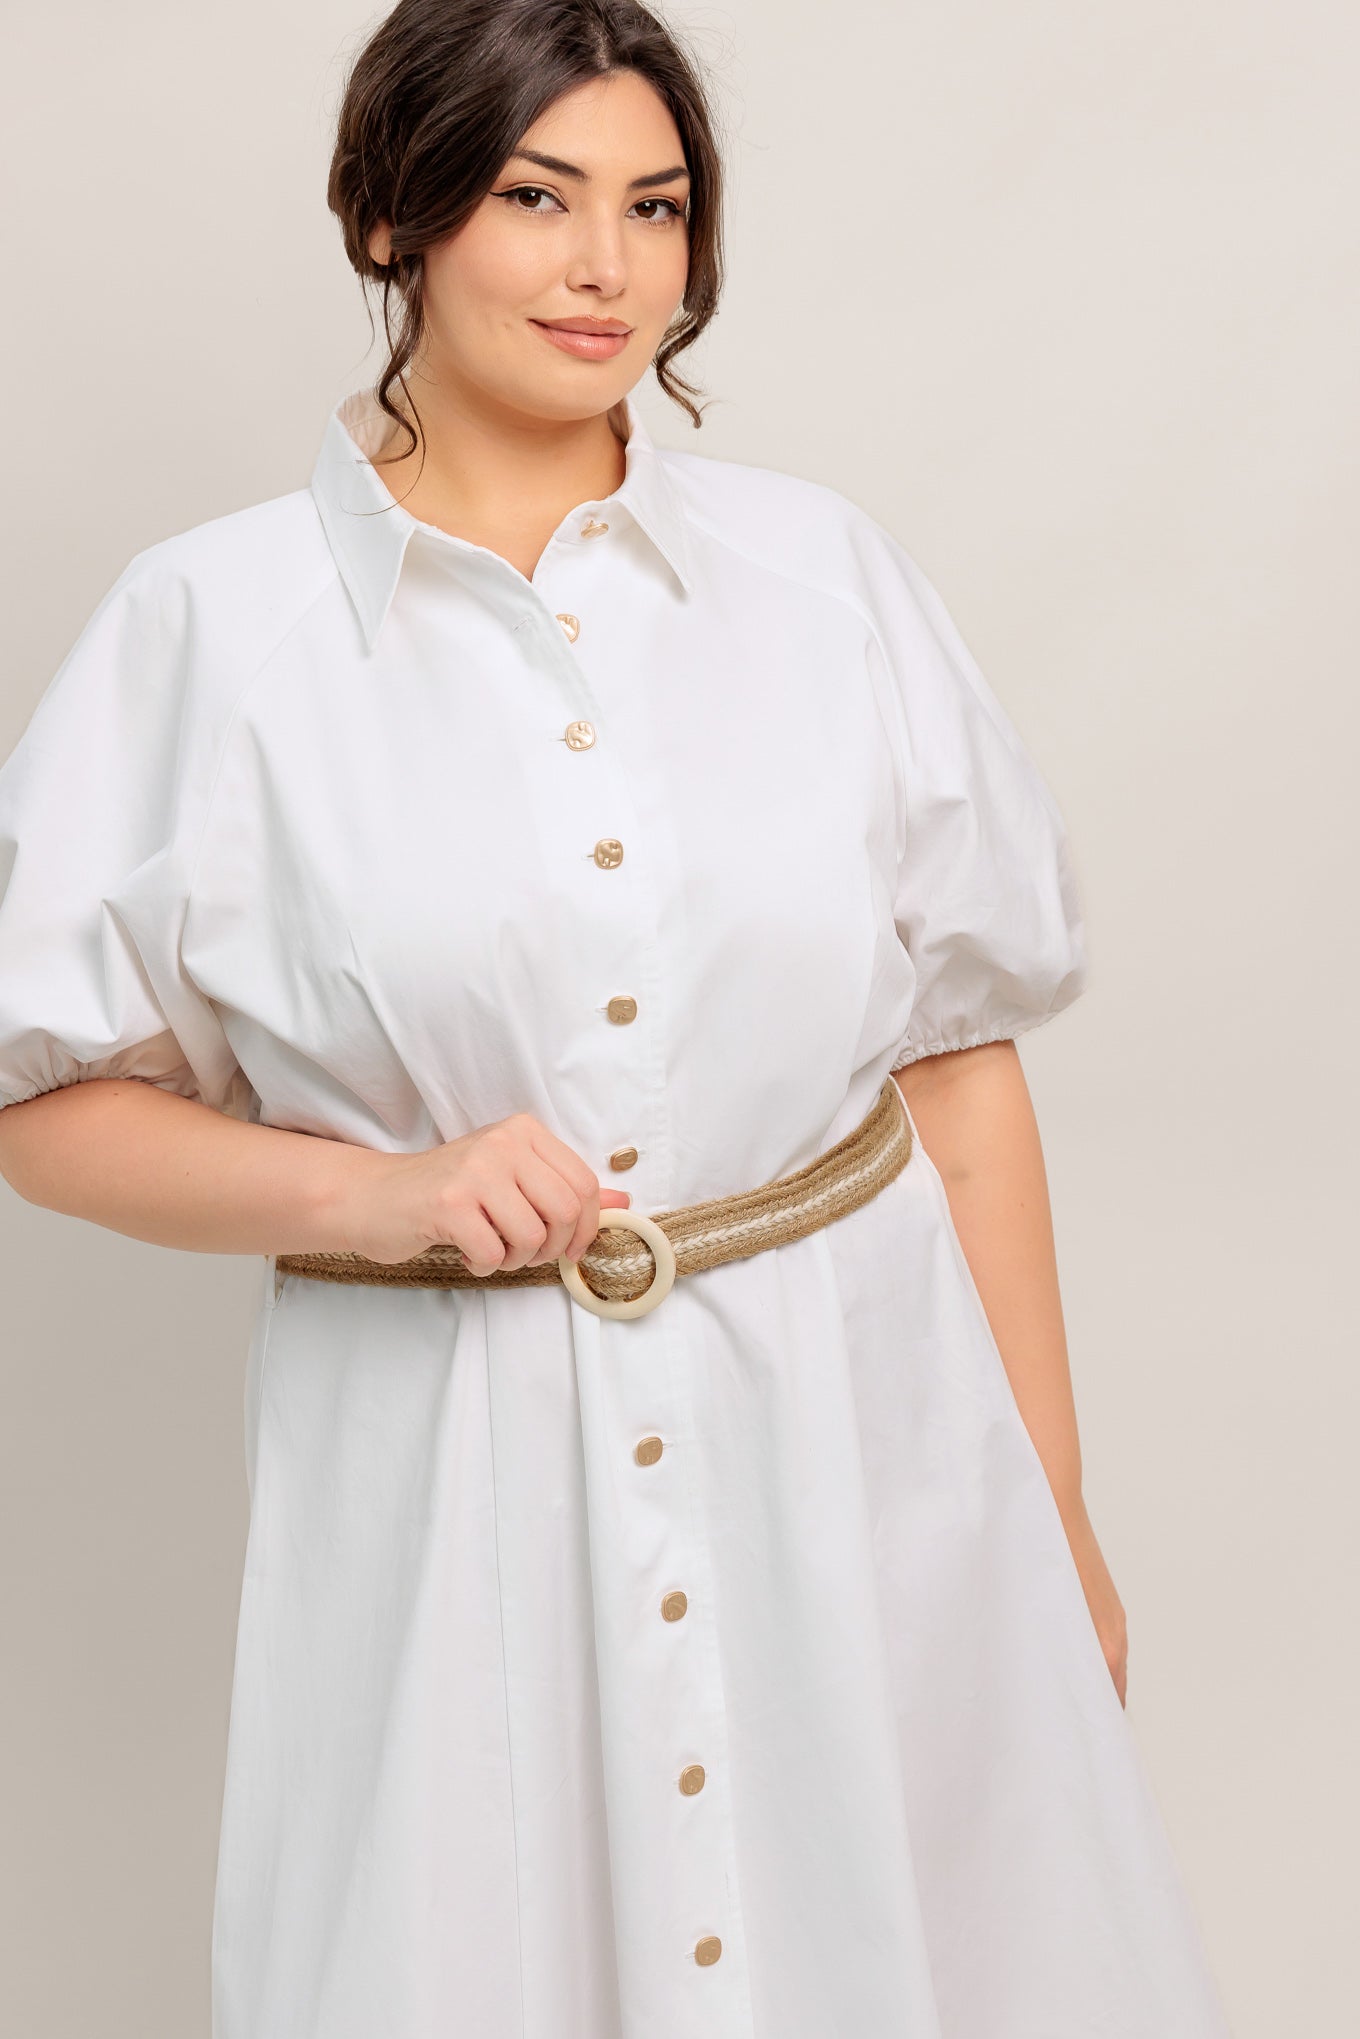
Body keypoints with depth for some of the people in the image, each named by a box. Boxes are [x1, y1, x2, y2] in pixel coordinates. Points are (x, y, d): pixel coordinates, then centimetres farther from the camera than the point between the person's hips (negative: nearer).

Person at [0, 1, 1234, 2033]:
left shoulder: (829, 574, 2)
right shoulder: (213, 624, -3)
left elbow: (960, 1057, 4)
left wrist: (1058, 1515, 5)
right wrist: (368, 1193, -15)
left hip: (857, 1450, 2)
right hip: (453, 1493, -1)